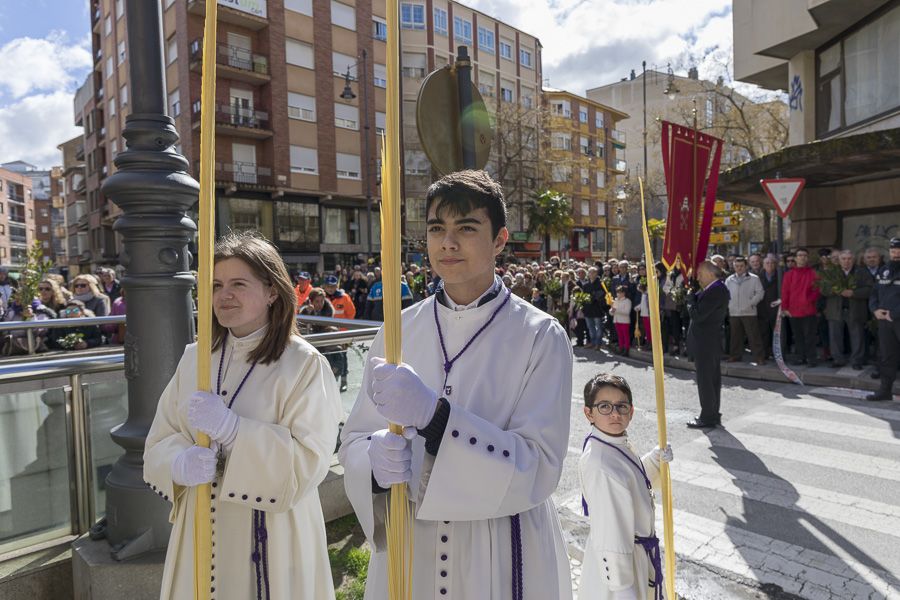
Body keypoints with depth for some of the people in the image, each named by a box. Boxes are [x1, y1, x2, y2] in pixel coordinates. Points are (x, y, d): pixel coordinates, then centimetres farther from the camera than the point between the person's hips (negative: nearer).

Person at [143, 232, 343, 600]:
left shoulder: (305, 365, -14)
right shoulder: (195, 358, 3)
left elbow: (308, 462, -19)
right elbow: (159, 442, 4)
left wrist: (231, 429, -26)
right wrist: (181, 464, -17)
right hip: (201, 534, 5)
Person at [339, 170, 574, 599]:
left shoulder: (540, 336, -12)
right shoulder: (398, 332, -3)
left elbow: (539, 468, -18)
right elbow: (354, 440, -1)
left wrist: (433, 415, -30)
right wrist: (376, 460, -24)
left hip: (501, 557, -2)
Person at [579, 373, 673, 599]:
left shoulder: (618, 444, -4)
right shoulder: (600, 466, -32)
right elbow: (609, 536, -28)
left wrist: (655, 460, -3)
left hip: (634, 552, 9)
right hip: (616, 562, -9)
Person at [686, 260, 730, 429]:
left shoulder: (715, 291, -20)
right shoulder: (718, 289, 11)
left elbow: (697, 314, -24)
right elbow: (699, 310, 14)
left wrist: (691, 295, -11)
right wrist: (694, 295, 1)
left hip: (705, 344, -10)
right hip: (712, 343, 10)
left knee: (705, 380, -2)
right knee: (712, 379, 16)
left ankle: (708, 417, 5)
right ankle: (713, 415, 25)